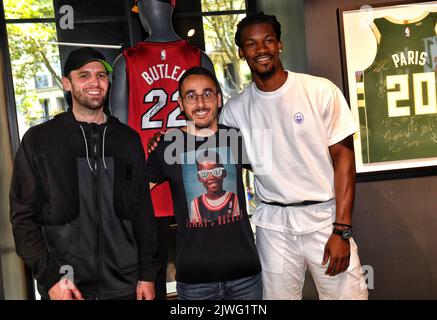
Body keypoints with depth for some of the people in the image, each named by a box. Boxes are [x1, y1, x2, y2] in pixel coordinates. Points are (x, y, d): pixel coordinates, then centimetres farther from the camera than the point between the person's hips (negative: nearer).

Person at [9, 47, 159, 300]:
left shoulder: (128, 139, 6)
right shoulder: (39, 140, 0)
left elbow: (143, 211, 7)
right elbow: (24, 216, -2)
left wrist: (148, 273, 3)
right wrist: (50, 276, -10)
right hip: (65, 288, -2)